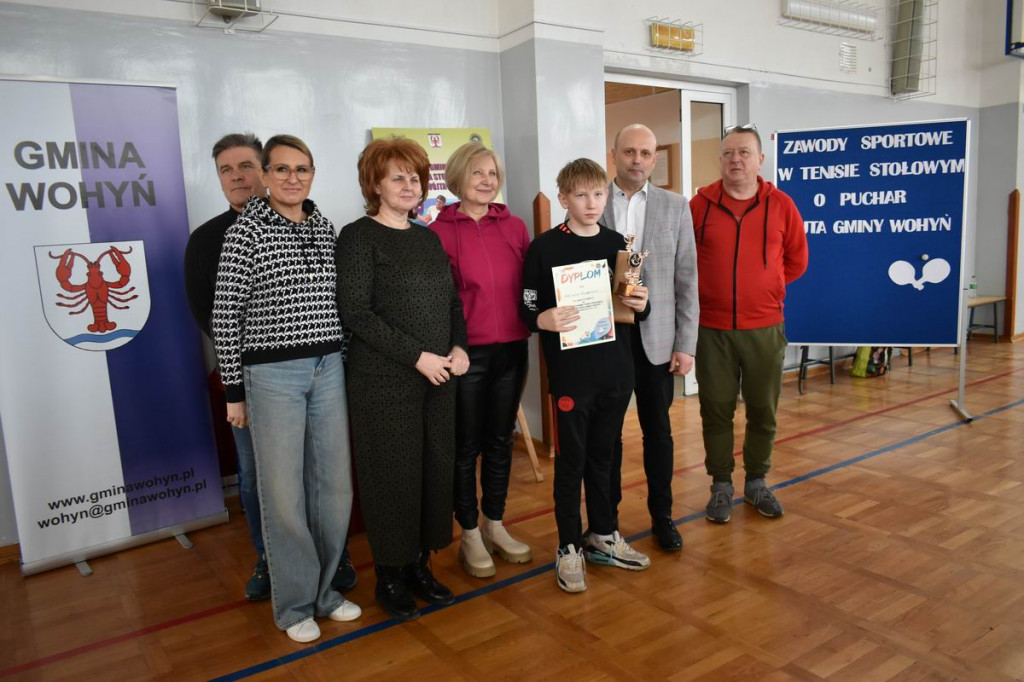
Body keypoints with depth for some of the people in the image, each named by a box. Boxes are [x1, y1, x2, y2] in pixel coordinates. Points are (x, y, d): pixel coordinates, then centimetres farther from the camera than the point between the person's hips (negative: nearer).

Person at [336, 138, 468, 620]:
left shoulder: (428, 238, 14)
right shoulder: (359, 236, -5)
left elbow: (452, 301, 16)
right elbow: (355, 311, -13)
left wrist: (459, 348, -2)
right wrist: (417, 356, -17)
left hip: (438, 378, 6)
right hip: (384, 380, -6)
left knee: (436, 468, 9)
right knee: (392, 474, 1)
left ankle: (419, 566, 26)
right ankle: (390, 577, 20)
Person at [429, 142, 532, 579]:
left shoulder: (514, 227, 6)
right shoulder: (440, 231, -6)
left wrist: (531, 327, 2)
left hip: (511, 349, 4)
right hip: (465, 353, -4)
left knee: (500, 439, 15)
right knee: (466, 445, 8)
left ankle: (495, 526, 32)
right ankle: (470, 534, 24)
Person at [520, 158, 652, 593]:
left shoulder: (617, 244, 9)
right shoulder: (545, 247, -5)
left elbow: (632, 307, 16)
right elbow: (527, 310, -7)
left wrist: (641, 305, -6)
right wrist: (546, 320, -28)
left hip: (616, 370, 4)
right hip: (571, 373, -4)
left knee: (603, 455, 16)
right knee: (571, 459, 4)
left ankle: (603, 536, 32)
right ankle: (569, 548, 19)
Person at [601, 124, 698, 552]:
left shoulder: (675, 206, 3)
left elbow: (686, 279, 2)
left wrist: (686, 344, -3)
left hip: (656, 338, 1)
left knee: (658, 430, 10)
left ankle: (662, 516, 27)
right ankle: (606, 517, 26)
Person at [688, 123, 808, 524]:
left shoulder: (780, 205, 1)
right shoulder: (699, 205, -3)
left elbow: (796, 260, 12)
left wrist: (766, 286, 9)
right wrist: (710, 289, 6)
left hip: (764, 328, 1)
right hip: (712, 329, -1)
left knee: (763, 410, 11)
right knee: (716, 411, 7)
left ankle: (756, 483, 30)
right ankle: (721, 486, 23)